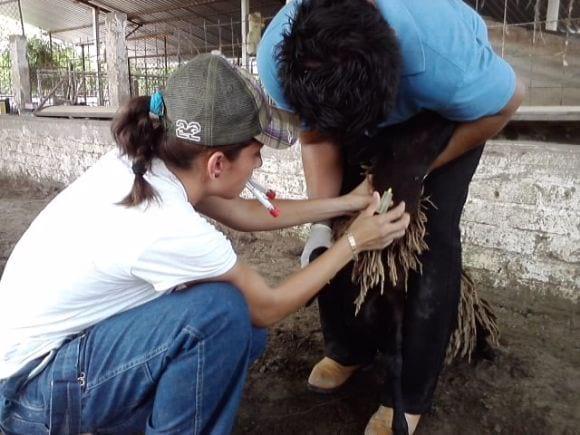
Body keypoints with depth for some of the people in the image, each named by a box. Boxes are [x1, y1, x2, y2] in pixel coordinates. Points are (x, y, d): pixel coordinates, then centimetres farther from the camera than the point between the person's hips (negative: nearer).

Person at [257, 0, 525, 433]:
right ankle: (348, 348, 21)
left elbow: (508, 99, -21)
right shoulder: (279, 58, -33)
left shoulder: (444, 58, -43)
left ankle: (410, 395, 3)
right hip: (357, 103, 4)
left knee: (432, 235, -14)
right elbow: (317, 138, -17)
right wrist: (323, 222, -27)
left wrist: (418, 168, -20)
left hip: (449, 111, -3)